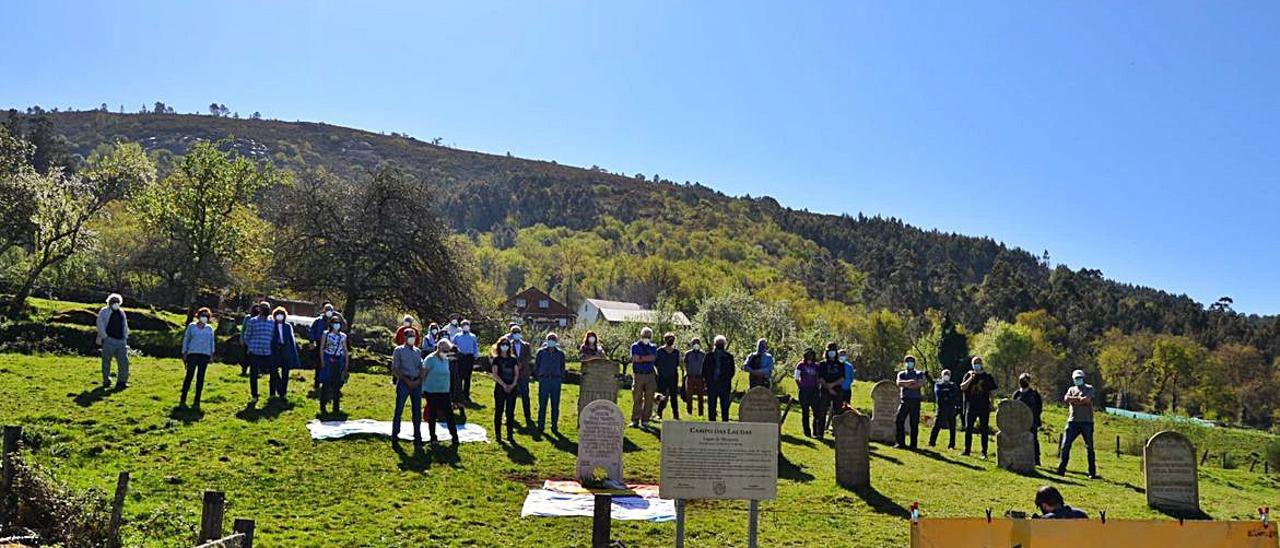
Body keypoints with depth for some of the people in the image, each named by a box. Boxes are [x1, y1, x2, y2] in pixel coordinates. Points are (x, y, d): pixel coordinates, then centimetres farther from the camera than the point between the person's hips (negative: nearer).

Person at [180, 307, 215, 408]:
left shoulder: (209, 328, 13)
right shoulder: (192, 326, 8)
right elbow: (186, 339, 8)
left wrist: (211, 354, 8)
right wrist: (184, 353, 2)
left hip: (205, 355, 2)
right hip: (193, 354, -2)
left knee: (200, 378, 3)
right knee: (189, 376, -5)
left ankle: (197, 401, 8)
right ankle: (183, 400, 0)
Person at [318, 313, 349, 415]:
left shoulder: (343, 336, 7)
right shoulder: (326, 334, 1)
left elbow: (346, 350, 10)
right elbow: (321, 348, 0)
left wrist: (347, 363, 4)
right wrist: (322, 361, -9)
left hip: (339, 361, 2)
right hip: (328, 360, -2)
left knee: (337, 384, 4)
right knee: (326, 383, -3)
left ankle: (336, 406, 13)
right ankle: (323, 405, 6)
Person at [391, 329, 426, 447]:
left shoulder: (417, 351, 14)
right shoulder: (399, 350, 0)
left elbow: (422, 368, 13)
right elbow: (395, 369, -6)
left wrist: (419, 380, -5)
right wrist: (407, 380, -14)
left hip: (416, 383, 4)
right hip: (404, 383, -4)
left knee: (417, 412, 8)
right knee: (399, 411, 0)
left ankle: (417, 438, 16)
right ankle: (394, 438, 7)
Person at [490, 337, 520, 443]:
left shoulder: (513, 359, 11)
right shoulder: (496, 359, 1)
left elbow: (517, 373, 7)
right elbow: (494, 374, -7)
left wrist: (513, 384, -8)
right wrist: (504, 385, -14)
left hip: (512, 388, 3)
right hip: (500, 388, -3)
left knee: (510, 412, 5)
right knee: (499, 411, -1)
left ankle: (510, 434, 11)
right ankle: (498, 435, 3)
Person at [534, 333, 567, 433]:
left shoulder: (560, 354, 10)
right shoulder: (541, 352, 7)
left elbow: (562, 368, 16)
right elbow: (536, 366, 10)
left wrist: (561, 378, 8)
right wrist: (538, 377, 4)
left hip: (556, 381, 1)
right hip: (544, 380, -1)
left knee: (555, 405, 4)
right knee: (542, 405, -2)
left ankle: (554, 427, 12)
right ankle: (541, 427, 4)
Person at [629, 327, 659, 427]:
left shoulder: (653, 347, 14)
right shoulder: (635, 346, 8)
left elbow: (653, 357, -6)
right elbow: (634, 358, -9)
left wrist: (640, 358, -7)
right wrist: (647, 359, -2)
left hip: (650, 375, 2)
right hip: (638, 375, -2)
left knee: (649, 399, 1)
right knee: (637, 398, -4)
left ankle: (645, 420, 8)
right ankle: (635, 420, 0)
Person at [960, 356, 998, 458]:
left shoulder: (987, 376, 6)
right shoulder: (968, 375, 7)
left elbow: (992, 391, 6)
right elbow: (962, 387, -4)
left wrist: (991, 403, -4)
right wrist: (971, 378, -15)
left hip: (984, 406, -1)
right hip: (971, 406, 1)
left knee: (984, 430, 2)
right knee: (968, 429, 2)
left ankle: (984, 452, 7)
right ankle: (967, 450, 10)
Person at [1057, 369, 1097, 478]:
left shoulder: (1089, 388, 6)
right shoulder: (1071, 389, 16)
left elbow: (1087, 400, -13)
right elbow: (1066, 399, -4)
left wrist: (1073, 400, -5)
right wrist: (1079, 398, -10)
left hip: (1086, 421, -3)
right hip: (1073, 421, 3)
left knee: (1089, 447, 2)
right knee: (1065, 445, -1)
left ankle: (1092, 472, 9)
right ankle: (1061, 469, 5)